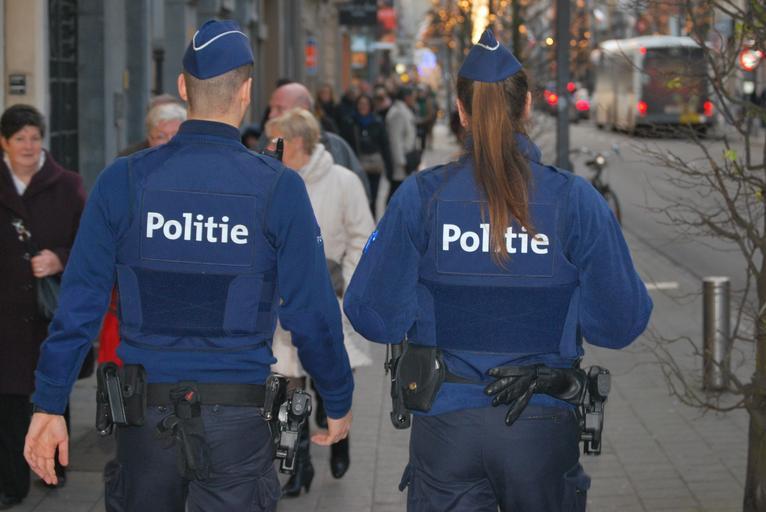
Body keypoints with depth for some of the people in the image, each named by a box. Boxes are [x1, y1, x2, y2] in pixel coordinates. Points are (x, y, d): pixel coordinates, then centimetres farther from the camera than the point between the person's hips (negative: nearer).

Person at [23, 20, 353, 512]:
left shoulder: (124, 180, -3)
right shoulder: (278, 188, -7)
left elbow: (80, 302, -2)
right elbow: (311, 310, -5)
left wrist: (49, 404, 5)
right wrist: (339, 402, 9)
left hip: (145, 415, 2)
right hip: (237, 416, -2)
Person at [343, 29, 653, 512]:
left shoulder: (420, 197, -6)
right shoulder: (577, 201, -6)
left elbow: (374, 316, -4)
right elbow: (621, 323, -4)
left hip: (445, 422, 0)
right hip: (543, 427, 0)